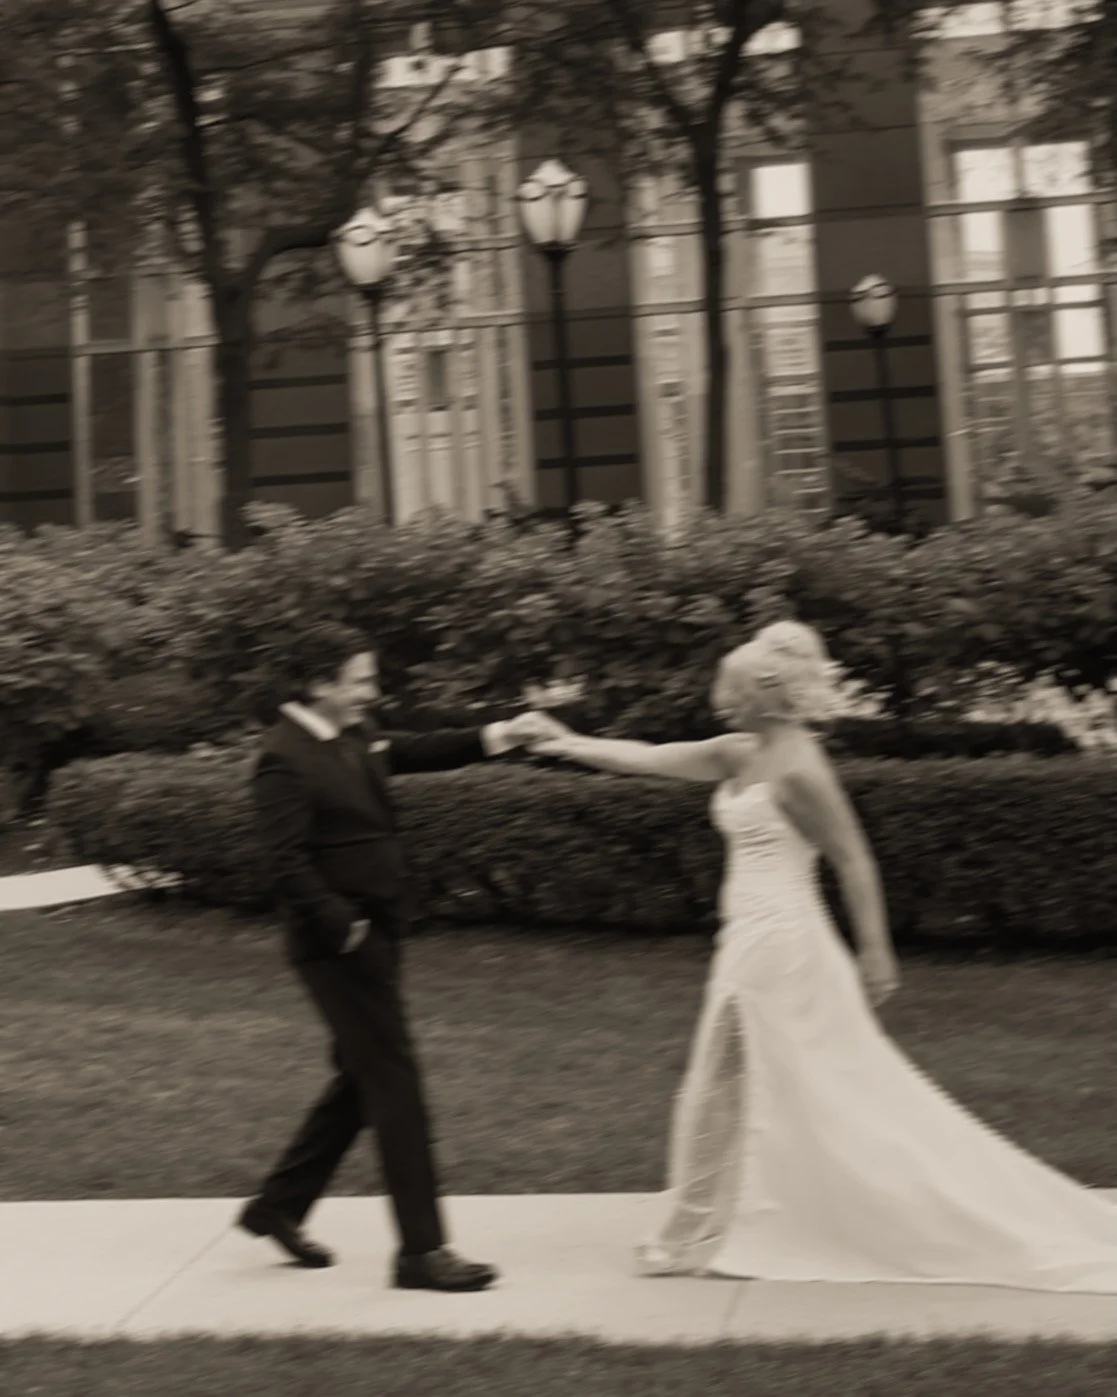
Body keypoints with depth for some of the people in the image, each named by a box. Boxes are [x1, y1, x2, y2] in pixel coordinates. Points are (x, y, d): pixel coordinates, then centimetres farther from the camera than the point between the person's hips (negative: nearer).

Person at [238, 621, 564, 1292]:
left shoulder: (355, 735, 9)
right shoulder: (286, 758, -17)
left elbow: (418, 751, 16)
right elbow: (290, 865, -21)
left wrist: (502, 734, 4)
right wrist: (347, 928, -19)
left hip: (374, 938, 10)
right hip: (341, 944, -10)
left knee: (363, 1081, 18)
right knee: (393, 1083, -6)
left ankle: (279, 1205, 31)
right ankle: (422, 1249, 1)